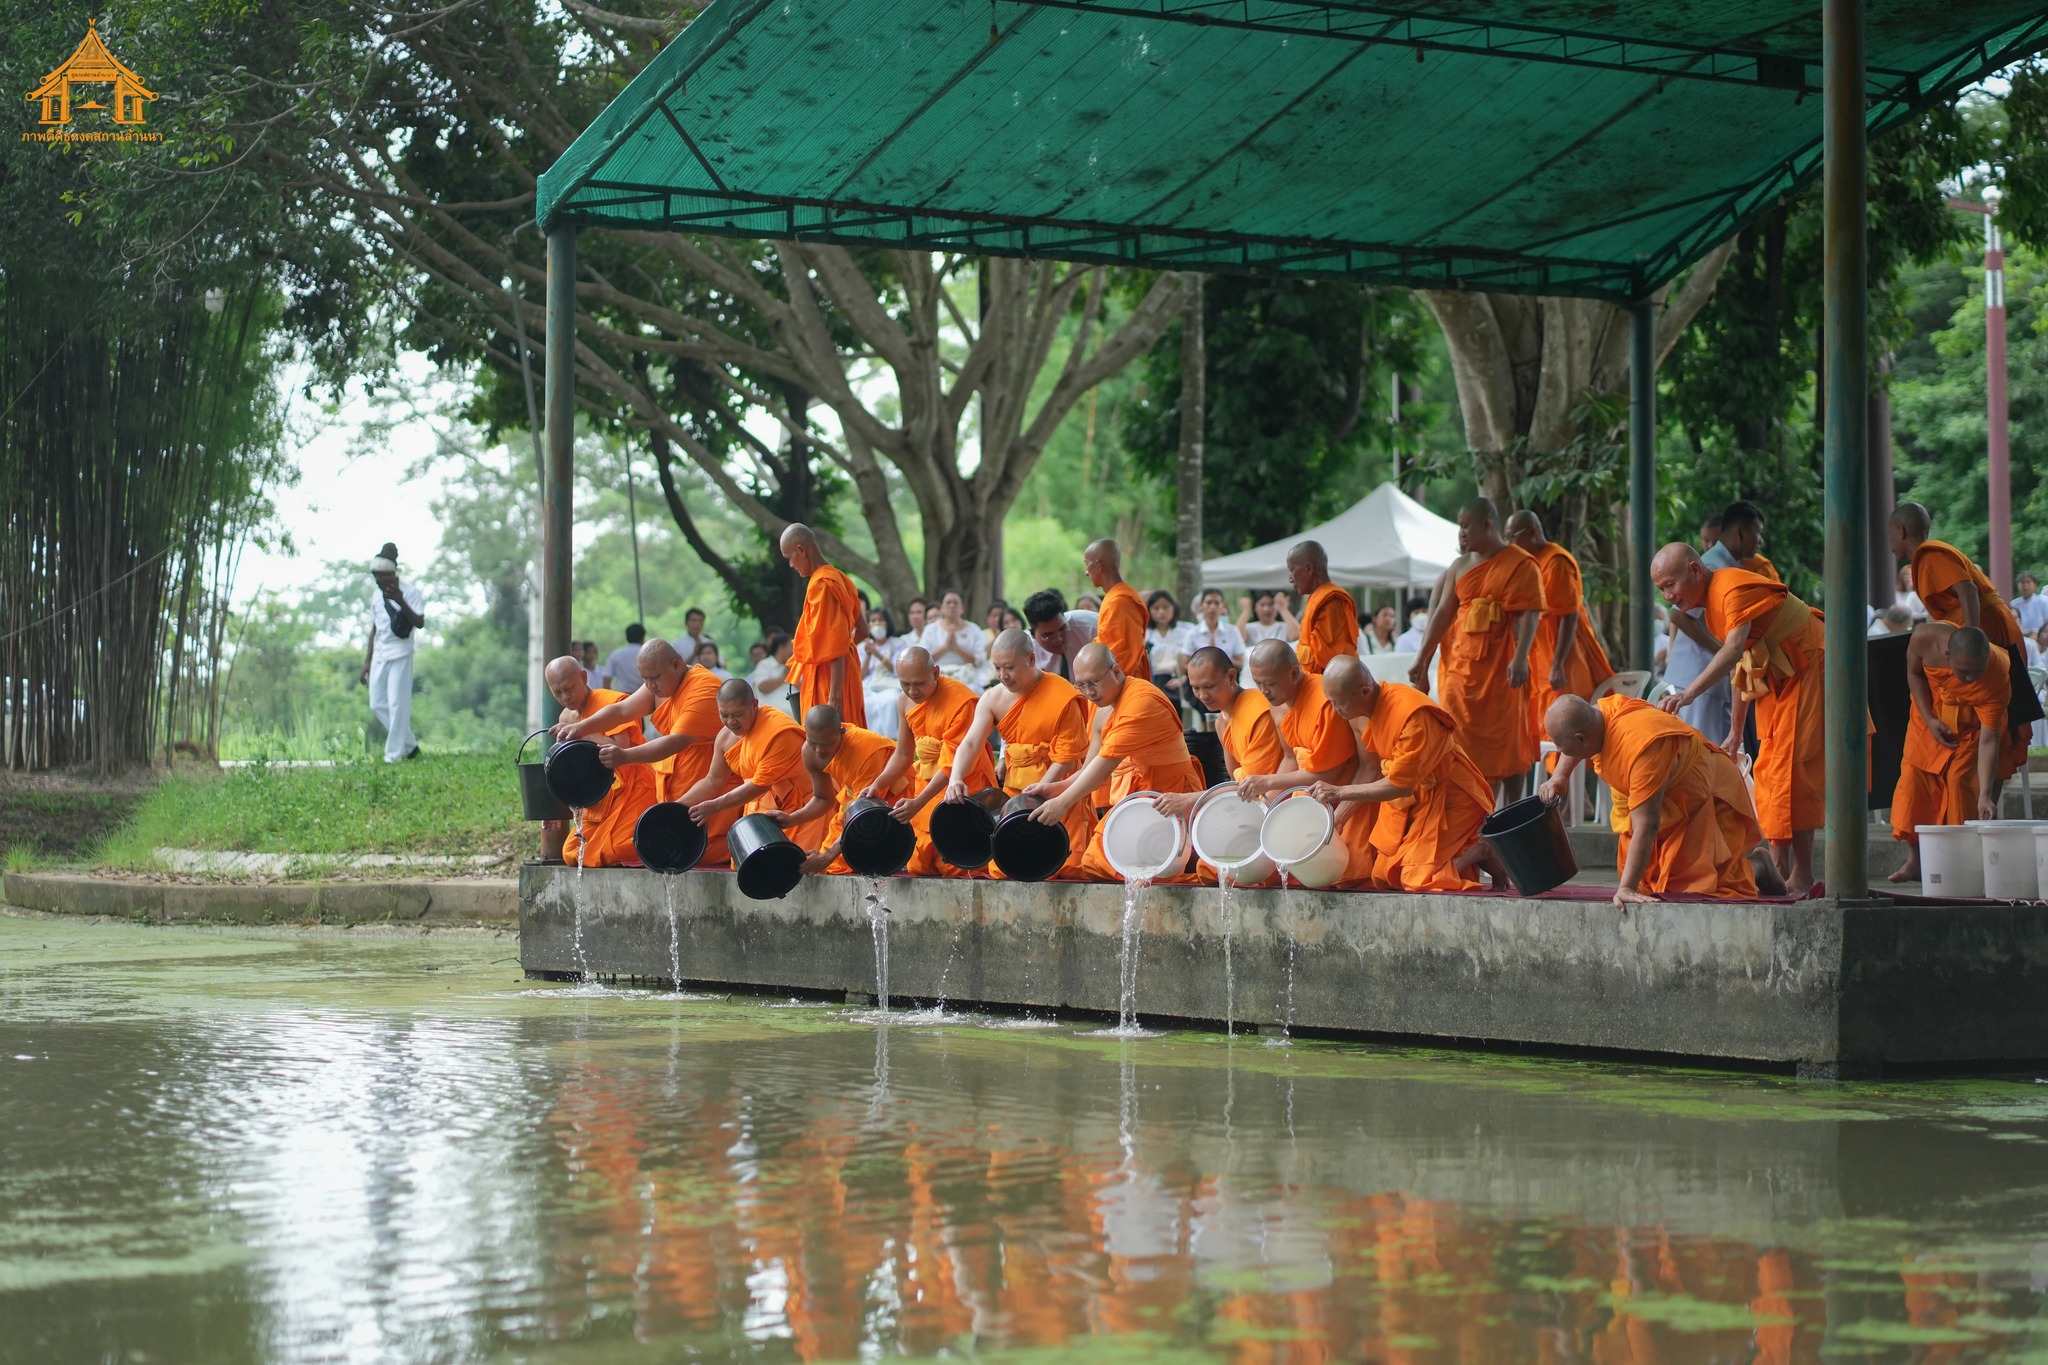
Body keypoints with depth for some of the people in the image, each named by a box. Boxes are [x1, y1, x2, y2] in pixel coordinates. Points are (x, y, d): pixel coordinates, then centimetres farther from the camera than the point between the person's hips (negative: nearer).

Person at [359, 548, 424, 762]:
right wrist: (366, 663, 16)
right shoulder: (376, 596, 12)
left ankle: (394, 755, -2)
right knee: (377, 705, 4)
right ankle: (409, 745, 16)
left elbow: (420, 623, -17)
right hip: (379, 657, 7)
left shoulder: (409, 592, -7)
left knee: (397, 704, -7)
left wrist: (401, 602, -29)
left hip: (400, 656, -7)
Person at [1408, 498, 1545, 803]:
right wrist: (1421, 660, 8)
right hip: (1463, 665, 5)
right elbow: (1442, 614, 13)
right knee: (1461, 742, 3)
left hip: (1501, 667, -5)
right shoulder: (1460, 566, 13)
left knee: (1508, 741, 1)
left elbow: (1529, 614, -14)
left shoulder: (1520, 565, -5)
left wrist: (1520, 657, -26)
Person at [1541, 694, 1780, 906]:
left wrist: (1627, 888, -45)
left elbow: (1646, 827, -42)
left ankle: (1753, 866, 16)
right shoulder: (1601, 710, -17)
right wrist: (1559, 777, -5)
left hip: (1710, 798, -8)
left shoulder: (1640, 750, -42)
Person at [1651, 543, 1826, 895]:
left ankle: (1802, 877, -14)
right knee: (1769, 772, 8)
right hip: (1775, 681, 10)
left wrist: (1689, 693, -51)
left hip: (1807, 672, -10)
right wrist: (1735, 732, 16)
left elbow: (1734, 649, -39)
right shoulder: (1710, 605, 9)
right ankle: (1778, 870, 12)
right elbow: (1738, 665, 16)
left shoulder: (1735, 589, -24)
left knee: (1791, 770, -14)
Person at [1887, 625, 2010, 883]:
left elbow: (1988, 741, -35)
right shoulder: (1925, 639, -35)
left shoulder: (1998, 681, -39)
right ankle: (1914, 859, 5)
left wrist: (1985, 795, -41)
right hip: (1931, 709, 3)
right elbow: (1914, 672, -10)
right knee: (1914, 774, -3)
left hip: (1972, 719, -3)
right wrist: (1930, 720, -17)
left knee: (1961, 779, -15)